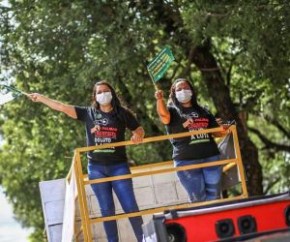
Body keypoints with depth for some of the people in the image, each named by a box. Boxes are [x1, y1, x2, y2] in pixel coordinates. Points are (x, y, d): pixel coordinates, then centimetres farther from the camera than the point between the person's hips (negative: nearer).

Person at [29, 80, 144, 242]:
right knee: (107, 209, 5)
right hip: (96, 168, 2)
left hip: (118, 166, -2)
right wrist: (41, 98, 0)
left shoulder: (122, 113, 2)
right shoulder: (88, 113, 5)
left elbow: (139, 129, 8)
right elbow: (63, 107, 3)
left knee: (130, 206, -4)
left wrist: (138, 135, -16)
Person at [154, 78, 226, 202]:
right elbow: (164, 114, -18)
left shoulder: (203, 111, 19)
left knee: (213, 196, 4)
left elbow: (217, 132, 20)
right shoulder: (173, 111, 6)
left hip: (210, 157, 4)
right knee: (198, 198, -2)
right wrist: (160, 99, -39)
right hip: (186, 161, -3)